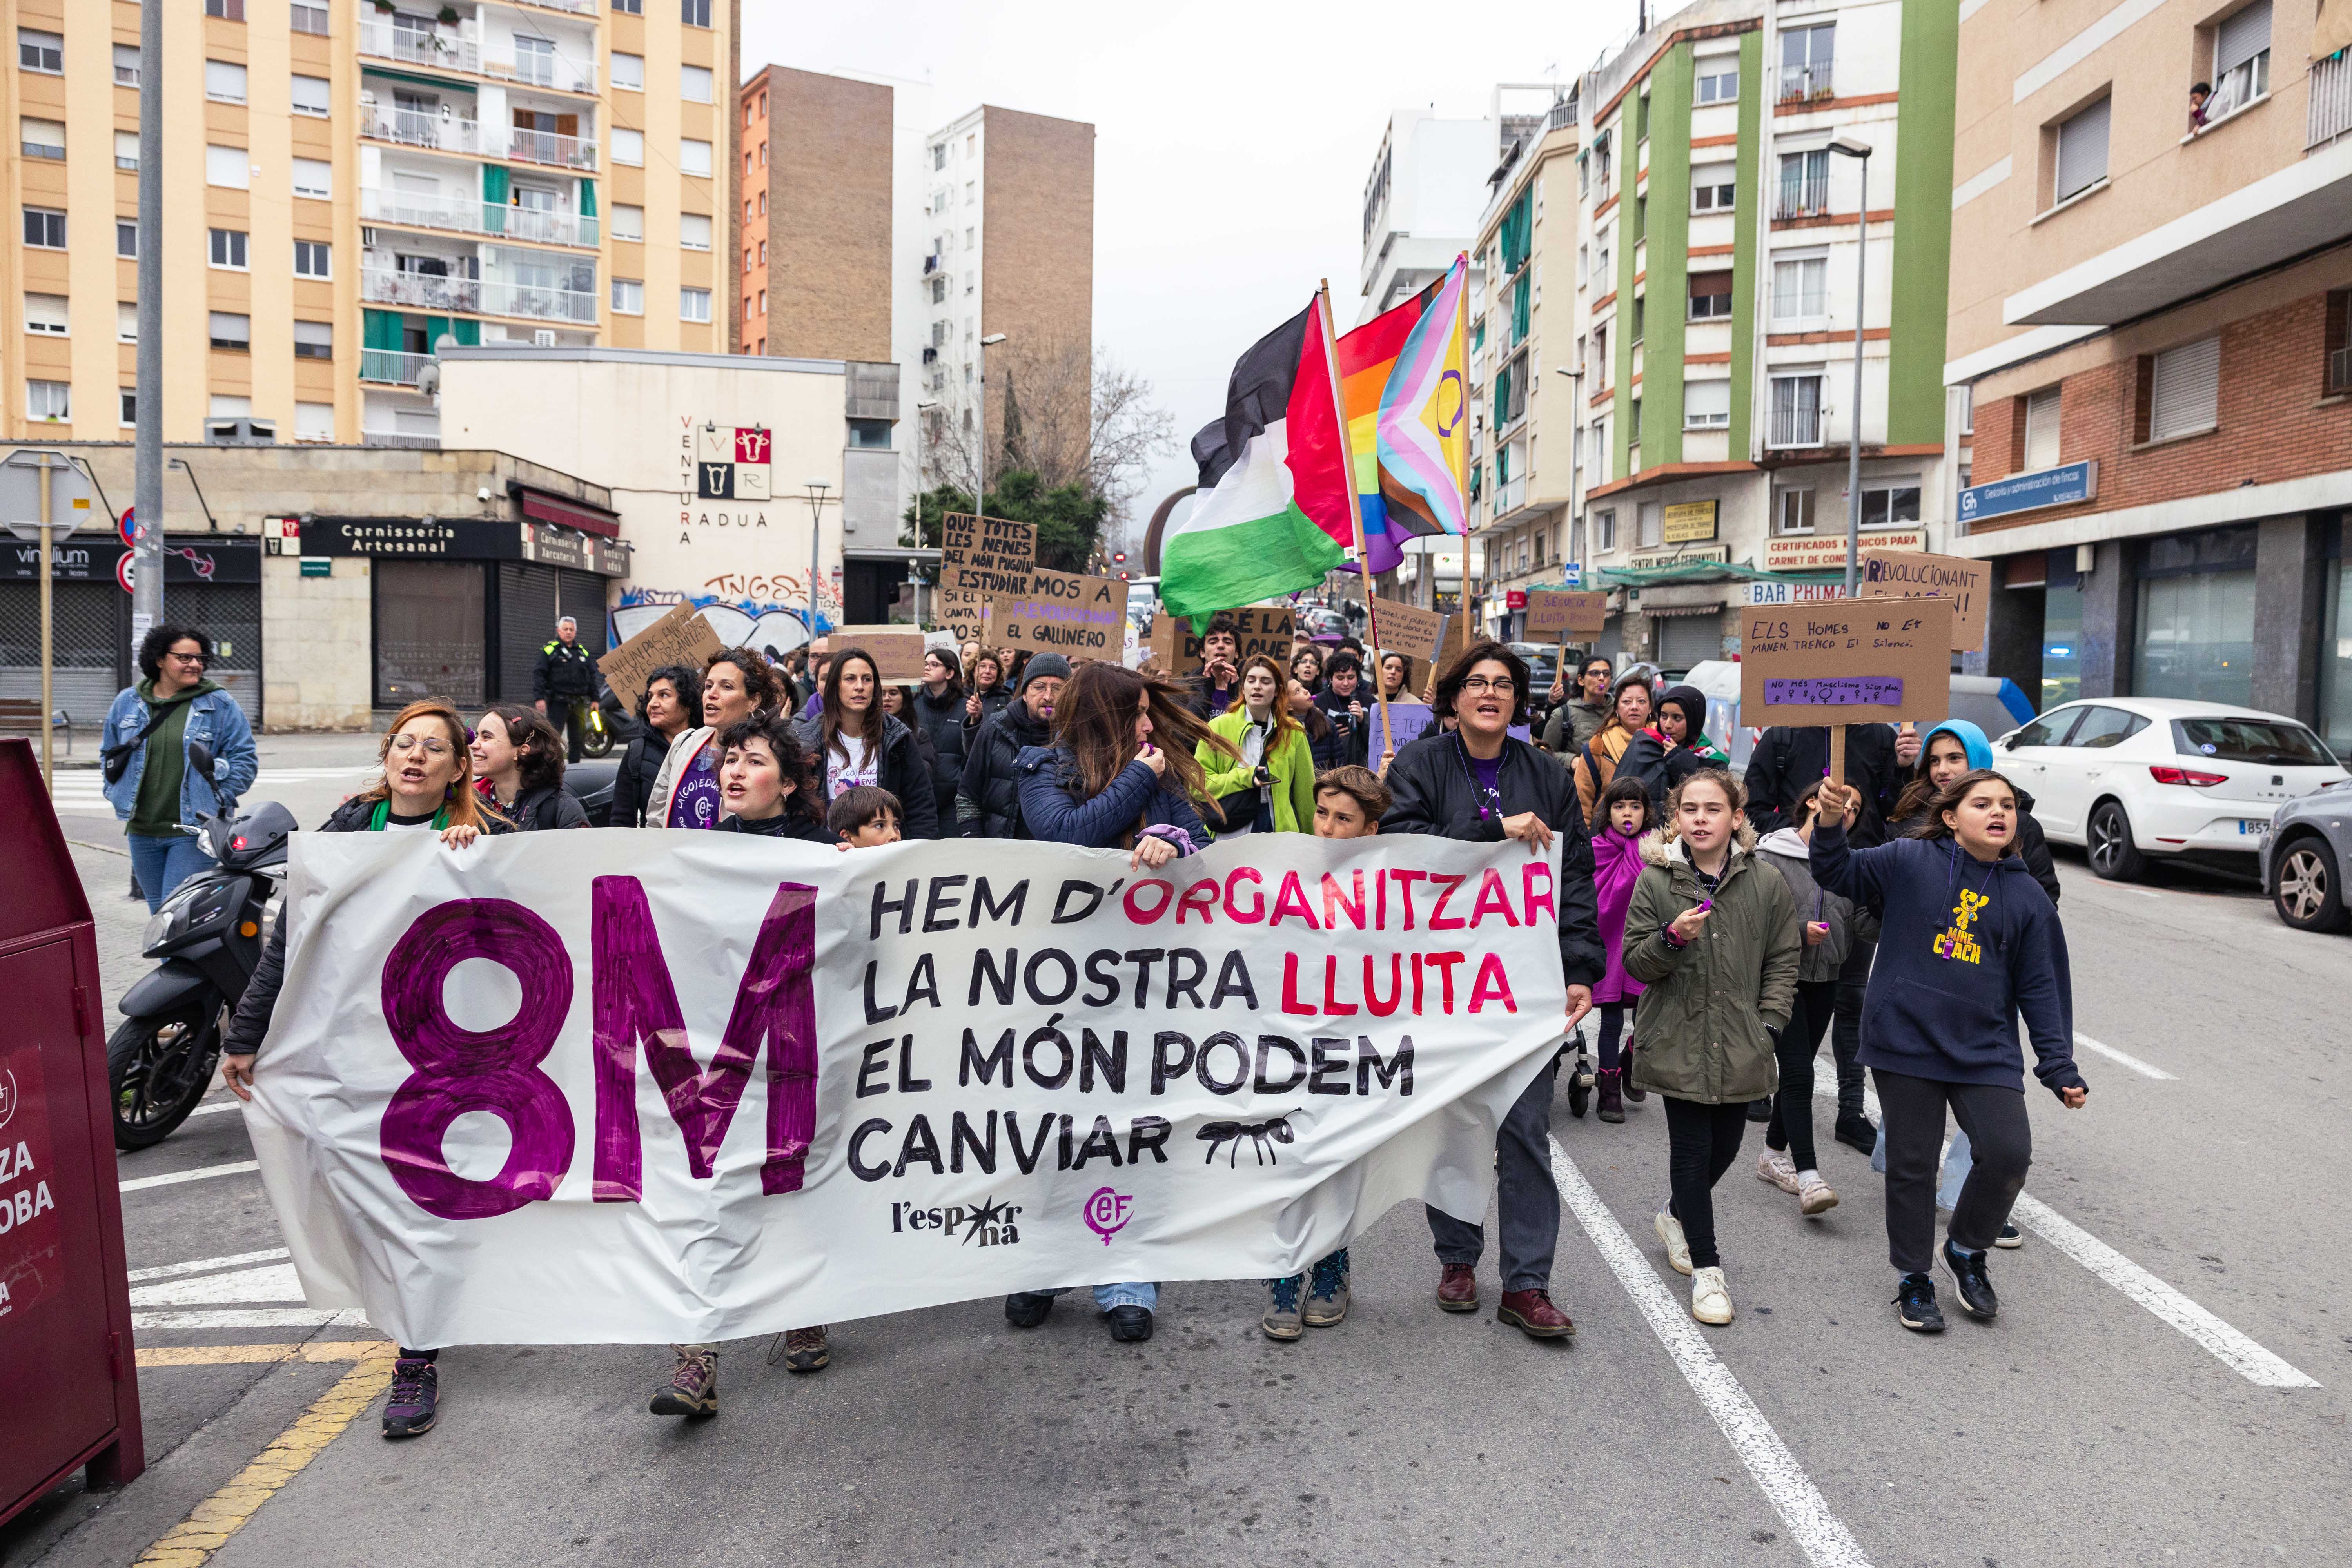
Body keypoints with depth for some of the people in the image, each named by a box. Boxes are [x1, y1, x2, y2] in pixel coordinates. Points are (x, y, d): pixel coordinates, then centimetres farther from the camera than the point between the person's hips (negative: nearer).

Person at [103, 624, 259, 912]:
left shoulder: (220, 705, -2)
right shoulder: (127, 702, 9)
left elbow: (244, 758, -1)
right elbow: (108, 752, 23)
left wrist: (219, 802, -8)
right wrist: (116, 792, 11)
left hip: (193, 831, -4)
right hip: (142, 830, 5)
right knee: (158, 912, 14)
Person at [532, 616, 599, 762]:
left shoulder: (583, 652, 16)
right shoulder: (550, 650, 1)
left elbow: (592, 676, 21)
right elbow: (538, 674, -5)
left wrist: (594, 699, 14)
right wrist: (539, 698, -15)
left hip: (578, 703, 5)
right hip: (558, 702, -5)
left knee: (578, 739, 7)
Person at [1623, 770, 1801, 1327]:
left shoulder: (1767, 884, -1)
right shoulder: (1654, 883, -5)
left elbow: (1784, 961, 6)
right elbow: (1636, 963, -3)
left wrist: (1767, 1025, -2)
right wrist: (1673, 937, -22)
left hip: (1741, 1047, 3)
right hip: (1678, 1045, -2)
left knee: (1725, 1148, 14)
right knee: (1692, 1152, 0)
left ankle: (1677, 1216, 43)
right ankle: (1706, 1269, 12)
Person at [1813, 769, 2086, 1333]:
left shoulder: (2028, 896, 4)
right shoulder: (1909, 861, -4)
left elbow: (2042, 988, 7)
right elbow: (1838, 874, -4)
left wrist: (2060, 1069, 3)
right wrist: (1832, 823, -24)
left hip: (1986, 1051, 2)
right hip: (1906, 1041, -2)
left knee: (2010, 1153, -9)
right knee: (1912, 1165, 7)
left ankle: (1966, 1251, 20)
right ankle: (1913, 1278, 26)